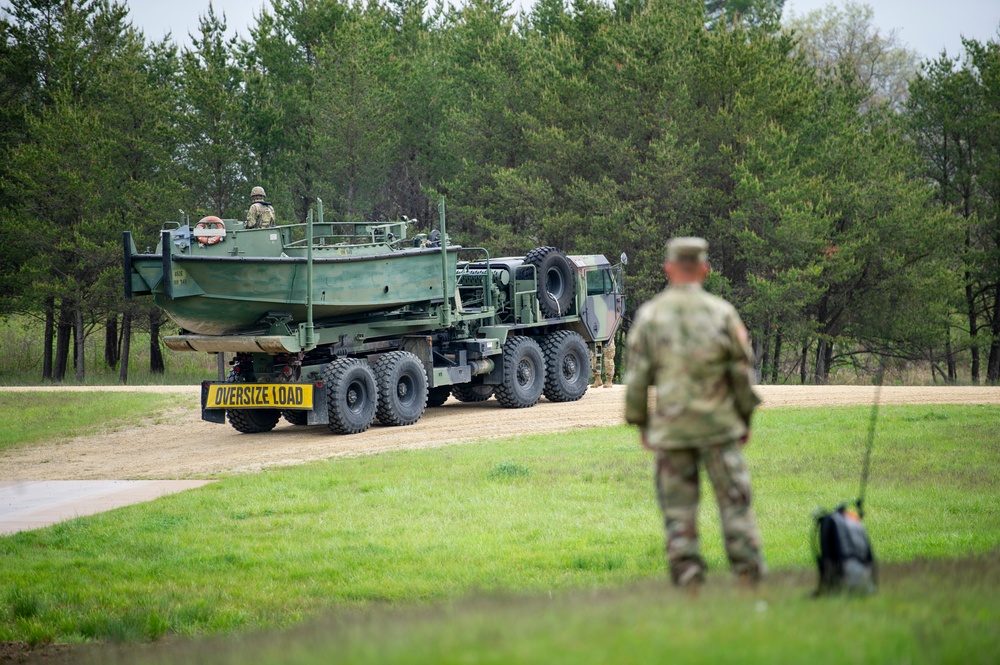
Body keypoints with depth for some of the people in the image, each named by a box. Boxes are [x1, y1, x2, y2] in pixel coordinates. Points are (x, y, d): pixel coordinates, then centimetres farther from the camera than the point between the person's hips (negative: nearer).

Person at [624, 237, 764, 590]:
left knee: (678, 507, 5)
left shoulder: (649, 315, -2)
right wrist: (745, 418, 13)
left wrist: (640, 422, 10)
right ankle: (749, 573, 4)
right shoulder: (722, 312, -2)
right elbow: (742, 372, 2)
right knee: (734, 499, 6)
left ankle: (687, 577, 1)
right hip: (719, 423, 0)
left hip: (671, 427, 0)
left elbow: (637, 377, -1)